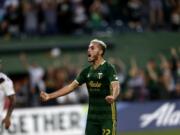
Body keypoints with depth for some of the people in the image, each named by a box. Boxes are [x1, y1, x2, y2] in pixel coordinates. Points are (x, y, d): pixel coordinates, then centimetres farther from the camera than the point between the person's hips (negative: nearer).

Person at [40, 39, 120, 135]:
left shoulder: (108, 68, -10)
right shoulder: (87, 71, 12)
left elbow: (115, 86, -24)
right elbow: (71, 86, 15)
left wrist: (113, 97, -48)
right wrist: (49, 96, 11)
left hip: (107, 116, -7)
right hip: (92, 115, 7)